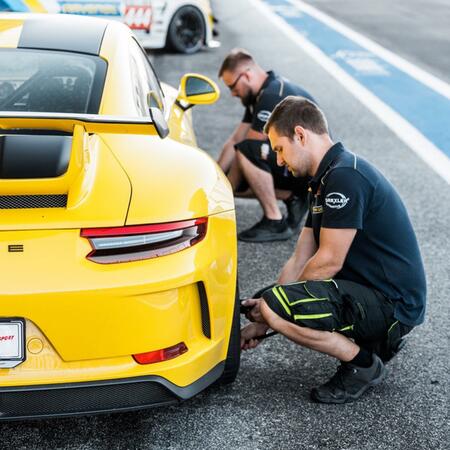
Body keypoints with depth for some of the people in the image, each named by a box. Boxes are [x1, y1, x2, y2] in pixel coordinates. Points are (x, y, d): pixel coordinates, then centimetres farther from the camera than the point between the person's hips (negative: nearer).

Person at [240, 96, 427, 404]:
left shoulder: (345, 176, -19)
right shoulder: (326, 181, 14)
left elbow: (329, 262, -20)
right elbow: (300, 260, 13)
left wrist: (269, 310, -7)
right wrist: (261, 323, 9)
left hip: (393, 305, -11)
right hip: (373, 295, 11)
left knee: (275, 306, -25)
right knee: (271, 308, 23)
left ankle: (364, 365, -6)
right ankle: (380, 341, 14)